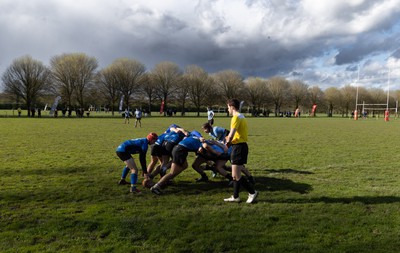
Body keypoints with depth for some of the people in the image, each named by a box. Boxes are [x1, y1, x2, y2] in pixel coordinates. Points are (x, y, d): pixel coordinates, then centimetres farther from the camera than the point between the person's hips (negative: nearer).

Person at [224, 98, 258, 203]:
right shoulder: (241, 116, 16)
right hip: (241, 145, 10)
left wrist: (228, 141, -3)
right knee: (235, 175, 15)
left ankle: (252, 192, 3)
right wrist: (230, 140, 9)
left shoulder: (236, 117, -15)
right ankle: (235, 197, 21)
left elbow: (231, 135, -22)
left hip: (238, 147, -10)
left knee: (236, 176, -4)